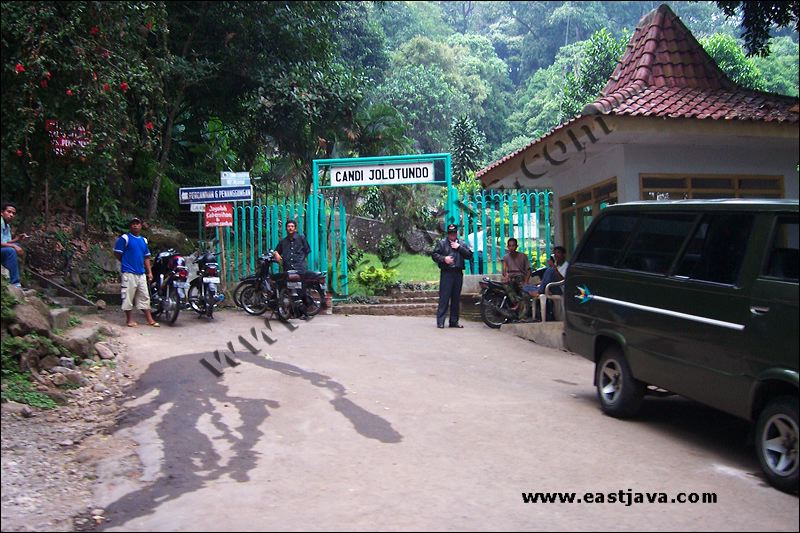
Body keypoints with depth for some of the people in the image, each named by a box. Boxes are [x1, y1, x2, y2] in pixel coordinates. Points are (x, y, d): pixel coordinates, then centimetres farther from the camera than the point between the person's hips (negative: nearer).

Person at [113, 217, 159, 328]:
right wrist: (126, 263, 3)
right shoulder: (125, 238, -5)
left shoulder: (144, 240, 15)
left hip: (141, 273, 6)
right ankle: (130, 320, 8)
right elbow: (117, 253, -5)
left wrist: (149, 272, 11)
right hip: (129, 273, -6)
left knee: (144, 297, 8)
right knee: (128, 296, -1)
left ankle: (150, 320, 12)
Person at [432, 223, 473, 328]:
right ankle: (440, 321, -8)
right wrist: (443, 258, -14)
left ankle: (454, 321, 15)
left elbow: (469, 255, 4)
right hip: (446, 273, -4)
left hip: (458, 273, 4)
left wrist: (459, 247, -4)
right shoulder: (442, 243, 6)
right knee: (444, 297, -9)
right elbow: (434, 255, 2)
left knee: (456, 298, 8)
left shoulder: (462, 244, 16)